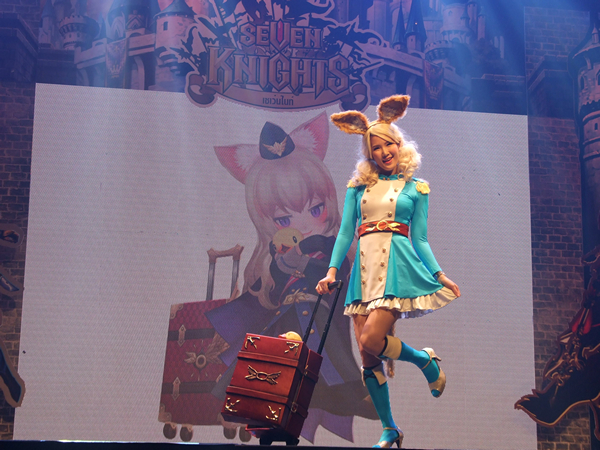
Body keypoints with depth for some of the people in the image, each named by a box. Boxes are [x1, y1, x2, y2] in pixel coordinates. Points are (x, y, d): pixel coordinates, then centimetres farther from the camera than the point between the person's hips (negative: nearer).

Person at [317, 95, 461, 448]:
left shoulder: (416, 188, 9)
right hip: (365, 267, 4)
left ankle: (426, 361, 8)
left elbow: (419, 239, 7)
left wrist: (439, 274, -4)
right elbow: (345, 232, 11)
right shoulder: (359, 185, 14)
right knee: (368, 358, -1)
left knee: (370, 341, -21)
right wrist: (332, 270, 0)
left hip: (398, 265, -3)